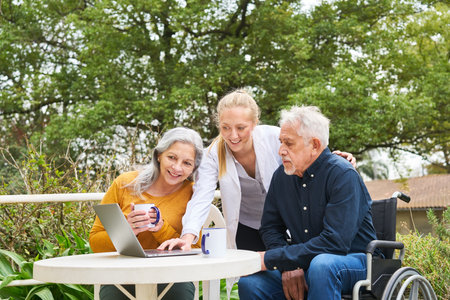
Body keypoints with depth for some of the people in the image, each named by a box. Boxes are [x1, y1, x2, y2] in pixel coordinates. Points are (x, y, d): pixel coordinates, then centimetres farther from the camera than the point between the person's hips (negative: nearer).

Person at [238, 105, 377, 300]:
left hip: (353, 261, -5)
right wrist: (288, 266, -11)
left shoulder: (343, 175, -16)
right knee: (249, 283, -18)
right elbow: (270, 228, 11)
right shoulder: (281, 176, 4)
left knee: (321, 264, -38)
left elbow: (335, 242, -25)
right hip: (303, 264, 5)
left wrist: (272, 259, -22)